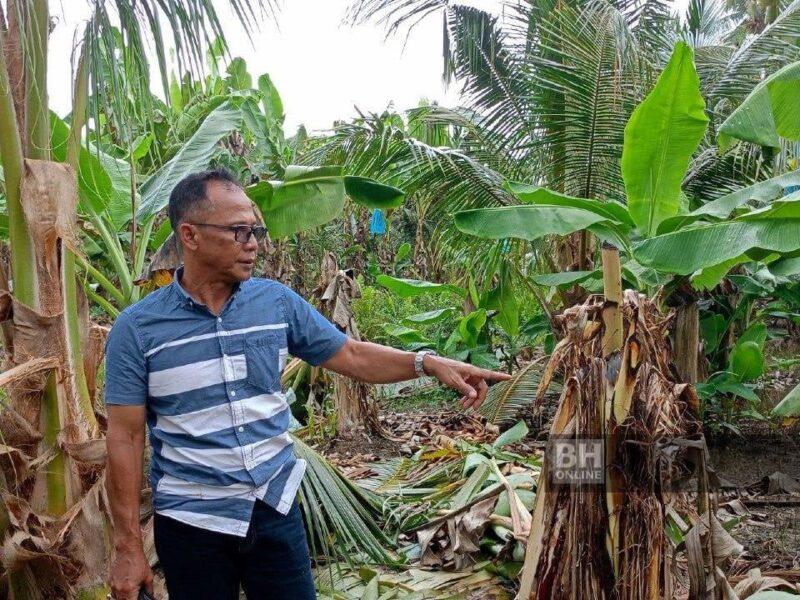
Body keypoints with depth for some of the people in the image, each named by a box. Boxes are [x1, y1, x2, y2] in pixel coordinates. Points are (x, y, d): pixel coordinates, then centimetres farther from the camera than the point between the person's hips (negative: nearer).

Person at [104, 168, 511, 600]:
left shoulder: (277, 301, -1)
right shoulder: (137, 329, -9)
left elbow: (350, 355, 4)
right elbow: (126, 438, -7)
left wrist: (428, 362, -11)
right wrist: (128, 547, -7)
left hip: (275, 507, 3)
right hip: (191, 521, -2)